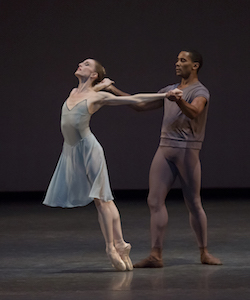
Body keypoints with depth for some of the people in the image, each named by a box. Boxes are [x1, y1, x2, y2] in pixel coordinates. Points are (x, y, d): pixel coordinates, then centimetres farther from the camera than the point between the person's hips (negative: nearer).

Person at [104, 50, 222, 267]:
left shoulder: (200, 91, -4)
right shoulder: (170, 90, 19)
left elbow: (194, 112, -26)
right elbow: (141, 105, 22)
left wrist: (178, 101, -45)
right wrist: (115, 92, 15)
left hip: (187, 151, -6)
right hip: (165, 149, 6)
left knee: (193, 204, 0)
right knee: (155, 200, -5)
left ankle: (204, 253, 13)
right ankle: (156, 255, -8)